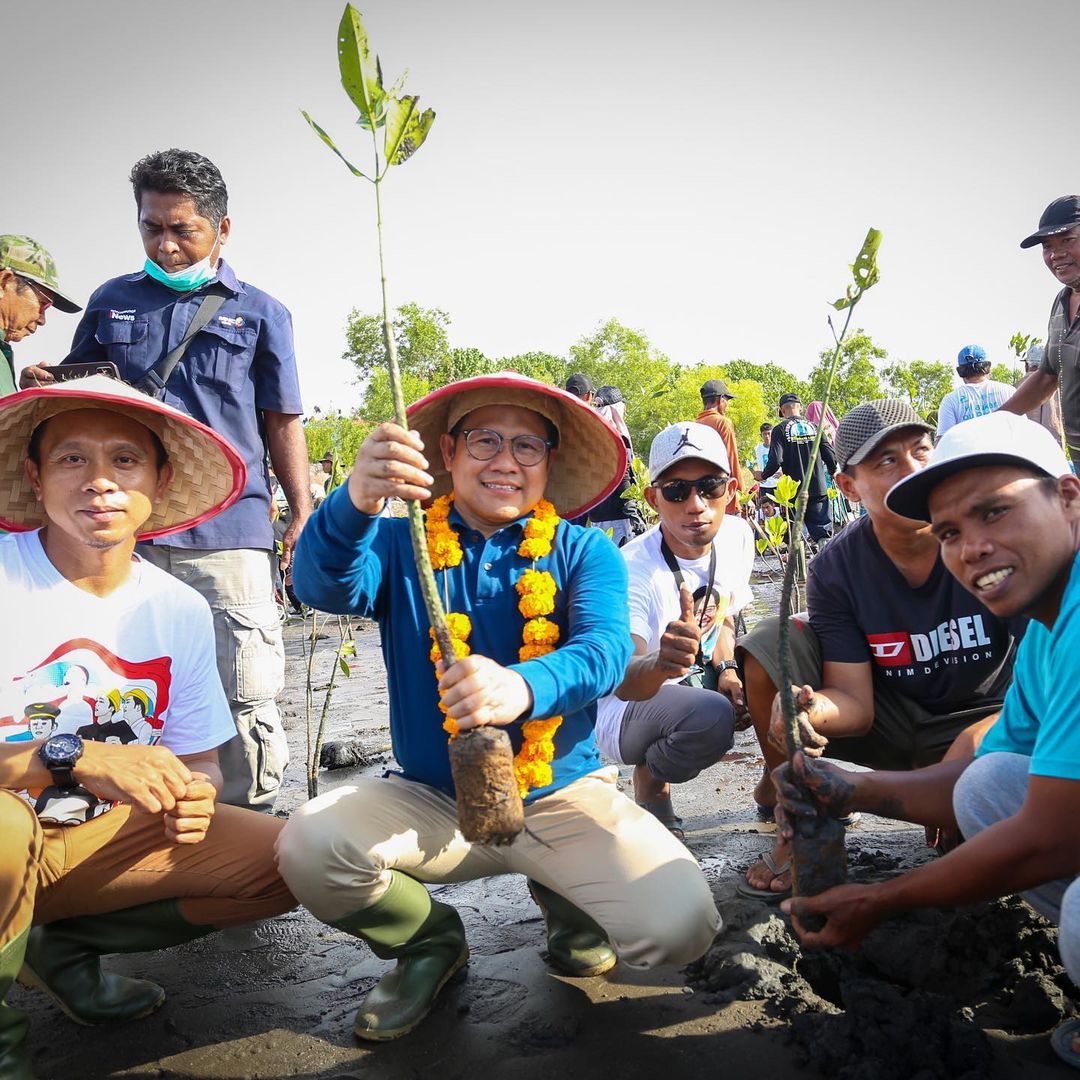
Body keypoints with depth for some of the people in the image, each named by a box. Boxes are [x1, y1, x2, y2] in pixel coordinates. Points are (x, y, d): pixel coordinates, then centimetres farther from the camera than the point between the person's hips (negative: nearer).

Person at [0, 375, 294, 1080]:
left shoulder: (181, 611, -1)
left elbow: (200, 758, 5)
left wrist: (194, 795, -18)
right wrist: (77, 757, -34)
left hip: (102, 837, 4)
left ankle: (62, 945, 4)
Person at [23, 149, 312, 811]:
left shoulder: (260, 313, 12)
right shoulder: (110, 303, 18)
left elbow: (282, 424, 9)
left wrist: (304, 515, 1)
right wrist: (42, 390, 2)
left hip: (229, 532, -2)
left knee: (246, 704, -2)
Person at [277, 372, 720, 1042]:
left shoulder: (584, 553, -2)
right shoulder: (402, 544, -1)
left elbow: (606, 650, -21)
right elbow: (325, 588, -22)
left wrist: (524, 684, -45)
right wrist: (356, 503, -45)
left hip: (562, 796, 0)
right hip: (432, 802, 1)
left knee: (682, 925, -21)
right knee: (308, 847, -26)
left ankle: (564, 902, 16)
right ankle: (431, 943, 8)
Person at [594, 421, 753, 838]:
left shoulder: (737, 535, -8)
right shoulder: (634, 569, -30)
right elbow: (622, 682, -44)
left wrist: (726, 670, -9)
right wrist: (660, 664, -67)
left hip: (697, 680, 7)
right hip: (628, 709, -7)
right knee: (711, 715, -35)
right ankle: (651, 783, -4)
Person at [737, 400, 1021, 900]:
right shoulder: (835, 570, -14)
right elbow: (855, 703, -18)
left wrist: (982, 738, -38)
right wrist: (812, 710, -43)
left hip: (980, 718, -2)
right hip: (887, 722, 2)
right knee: (769, 642, -17)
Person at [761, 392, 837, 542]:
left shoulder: (780, 429, -4)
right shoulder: (813, 426, 6)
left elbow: (776, 461, -14)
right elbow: (830, 456, 3)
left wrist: (763, 475, 5)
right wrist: (833, 473, 24)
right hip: (819, 490, 2)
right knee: (824, 532, 3)